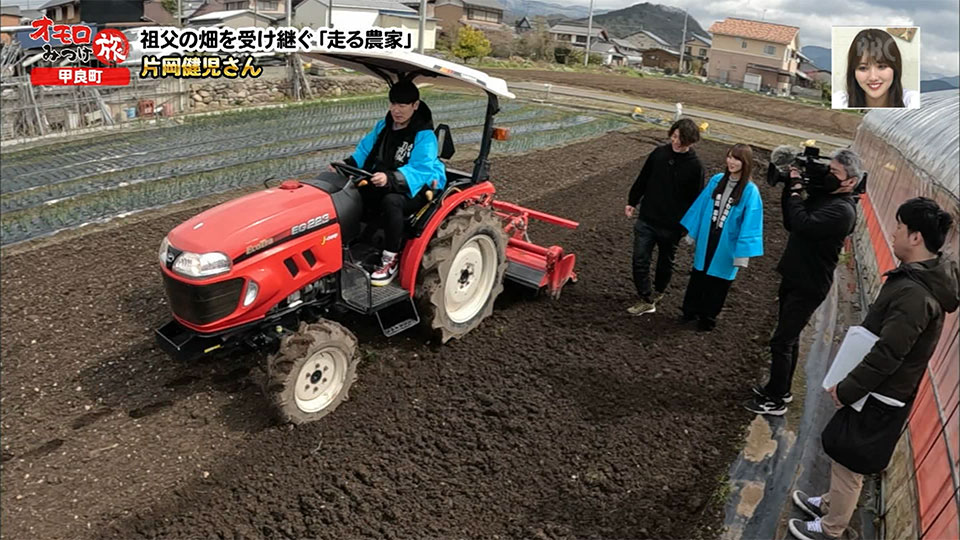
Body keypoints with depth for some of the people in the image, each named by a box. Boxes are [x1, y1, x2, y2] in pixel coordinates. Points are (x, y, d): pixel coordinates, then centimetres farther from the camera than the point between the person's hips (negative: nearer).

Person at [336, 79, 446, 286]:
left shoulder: (424, 136, -14)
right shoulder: (382, 127, 9)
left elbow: (419, 171, -29)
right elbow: (364, 151, 12)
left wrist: (390, 178, -46)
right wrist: (346, 166, -10)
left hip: (415, 190, -7)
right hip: (380, 185, 7)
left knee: (391, 201, -40)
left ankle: (390, 260, -25)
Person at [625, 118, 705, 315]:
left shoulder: (695, 166, -11)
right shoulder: (659, 153, -3)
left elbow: (694, 199, -6)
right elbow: (642, 179, 9)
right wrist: (632, 202, 11)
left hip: (672, 225, -2)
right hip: (646, 219, 2)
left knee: (665, 262, 17)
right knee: (640, 260, -1)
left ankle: (659, 291, 40)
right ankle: (646, 300, 9)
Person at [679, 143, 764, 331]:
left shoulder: (750, 191, -16)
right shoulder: (716, 180, -4)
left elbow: (749, 223, -15)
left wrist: (743, 251, -18)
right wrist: (692, 232, 10)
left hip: (727, 245, -3)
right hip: (706, 239, 3)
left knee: (717, 280, 13)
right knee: (698, 275, 16)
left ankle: (708, 316, 30)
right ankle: (690, 310, 34)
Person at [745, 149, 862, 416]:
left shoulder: (842, 210, -20)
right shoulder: (822, 196, 8)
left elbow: (803, 224, -32)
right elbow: (790, 223, 9)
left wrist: (795, 191, -18)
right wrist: (791, 187, -2)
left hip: (808, 287, -9)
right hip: (794, 277, 9)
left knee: (782, 341, -4)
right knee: (789, 338, 19)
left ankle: (776, 401, 9)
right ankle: (780, 389, 33)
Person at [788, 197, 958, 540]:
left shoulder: (914, 294, -30)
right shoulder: (925, 278, 2)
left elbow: (886, 356, -28)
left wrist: (846, 390, -17)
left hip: (879, 398, -9)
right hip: (881, 390, 9)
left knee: (849, 460, 9)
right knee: (844, 456, 24)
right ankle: (831, 503, 45)